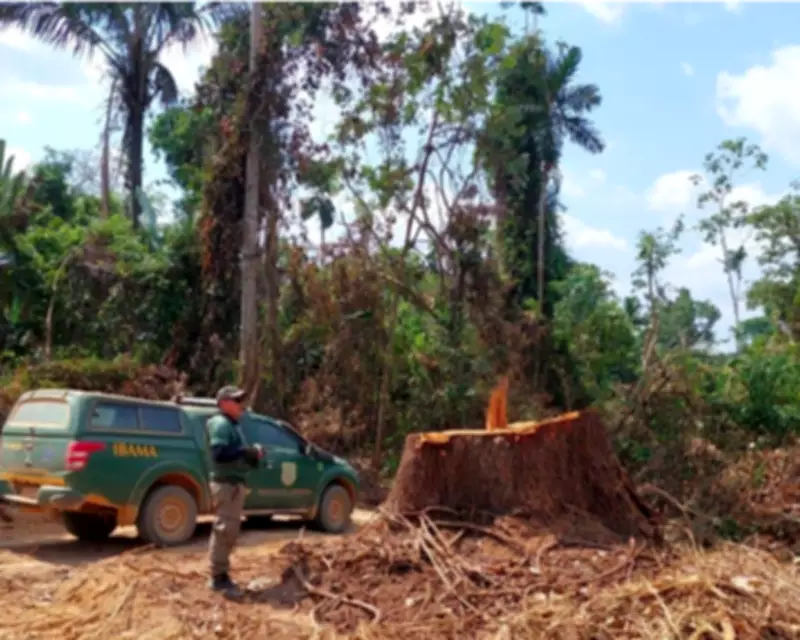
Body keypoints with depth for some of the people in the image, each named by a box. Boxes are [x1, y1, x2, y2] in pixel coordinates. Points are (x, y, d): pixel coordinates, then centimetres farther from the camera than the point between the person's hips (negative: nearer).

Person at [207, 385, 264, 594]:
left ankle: (221, 574, 21)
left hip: (235, 483, 10)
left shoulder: (232, 425, 21)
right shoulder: (221, 424, -11)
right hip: (226, 483, -10)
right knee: (224, 530, -8)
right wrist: (248, 452, -21)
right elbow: (219, 453, -25)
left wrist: (253, 455, 6)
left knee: (229, 531, 14)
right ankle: (219, 577, -4)